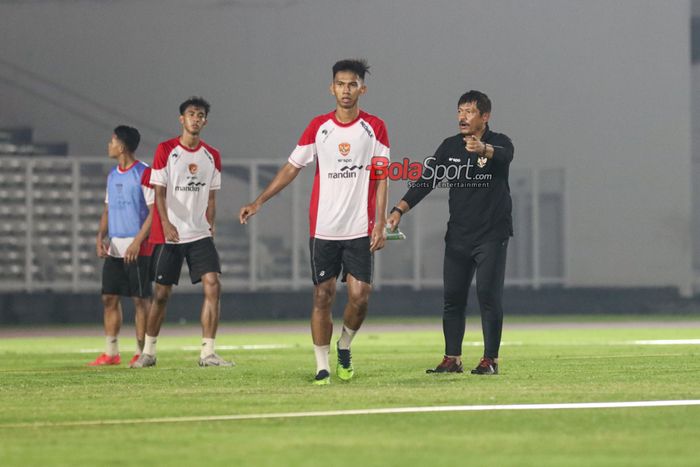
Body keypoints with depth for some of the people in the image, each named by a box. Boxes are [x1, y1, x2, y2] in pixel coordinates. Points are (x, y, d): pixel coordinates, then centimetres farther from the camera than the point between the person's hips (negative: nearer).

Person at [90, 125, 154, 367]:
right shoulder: (113, 175, 15)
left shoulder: (143, 173, -9)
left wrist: (138, 241, -18)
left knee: (141, 299, -3)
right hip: (113, 247, 8)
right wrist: (100, 236, 5)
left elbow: (154, 211, -11)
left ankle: (141, 353, 1)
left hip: (137, 248, -8)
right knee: (109, 297, 5)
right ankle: (111, 353, 9)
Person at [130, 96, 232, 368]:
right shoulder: (166, 150, -2)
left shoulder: (212, 156, 9)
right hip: (169, 234, -3)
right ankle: (148, 352, 17)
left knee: (213, 285, -13)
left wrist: (210, 225, 4)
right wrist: (166, 224, -18)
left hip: (200, 234, 3)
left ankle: (207, 353, -11)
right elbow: (159, 192, -7)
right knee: (162, 293, 3)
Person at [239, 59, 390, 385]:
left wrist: (380, 224, -7)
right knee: (323, 297, 0)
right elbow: (291, 168, 7)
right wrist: (258, 202, 0)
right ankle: (322, 366, 7)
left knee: (360, 296, -8)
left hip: (360, 229, -1)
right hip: (323, 229, 1)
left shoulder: (374, 128, 1)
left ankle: (344, 347, 20)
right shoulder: (318, 126, 3)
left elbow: (381, 179, 1)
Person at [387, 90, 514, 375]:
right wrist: (399, 210, -9)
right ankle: (452, 359, 10)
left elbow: (504, 156, -32)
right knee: (452, 297, 4)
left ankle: (491, 359, -1)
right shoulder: (450, 147, 6)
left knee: (488, 295, -7)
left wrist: (483, 150, -56)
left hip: (492, 235, -5)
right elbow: (426, 181, 4)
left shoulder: (499, 143, -7)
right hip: (457, 236, 5)